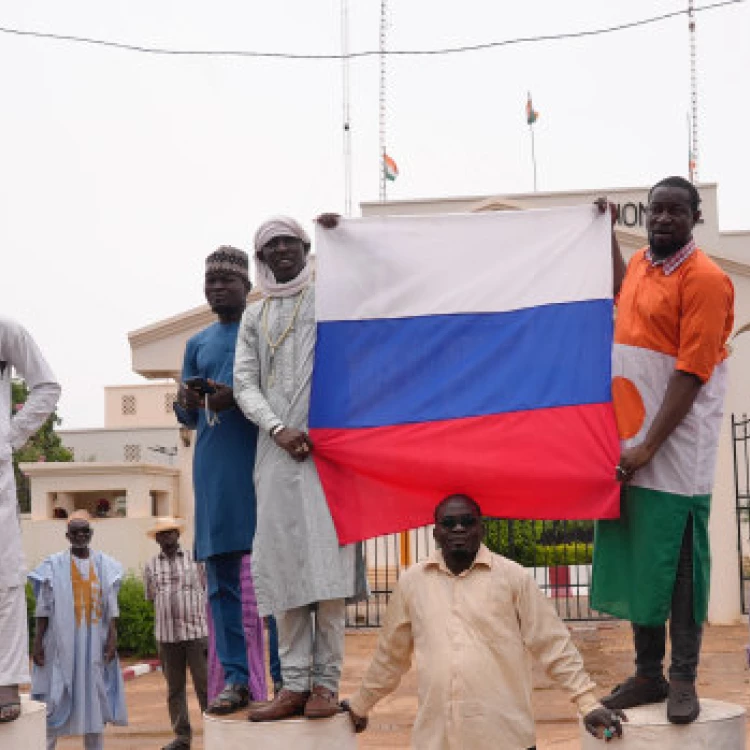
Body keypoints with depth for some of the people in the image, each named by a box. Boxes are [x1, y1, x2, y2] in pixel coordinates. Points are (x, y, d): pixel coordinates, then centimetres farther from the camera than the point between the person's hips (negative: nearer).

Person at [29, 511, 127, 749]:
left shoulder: (104, 565, 7)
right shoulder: (54, 565, 1)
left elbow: (111, 606, 5)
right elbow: (44, 607, 1)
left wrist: (112, 638, -4)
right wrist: (38, 640, -5)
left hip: (94, 642, 2)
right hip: (62, 642, -2)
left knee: (95, 694, 4)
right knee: (56, 697, -3)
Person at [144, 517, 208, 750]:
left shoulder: (195, 559, 3)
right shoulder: (151, 566, 9)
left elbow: (208, 591, 5)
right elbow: (151, 597, 19)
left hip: (196, 632, -2)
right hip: (166, 635, 3)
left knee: (205, 684, -3)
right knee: (174, 688, 7)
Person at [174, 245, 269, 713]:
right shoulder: (198, 345, 21)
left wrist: (236, 397, -17)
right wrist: (187, 404, -2)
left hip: (259, 460, -5)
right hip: (213, 467, 5)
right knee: (220, 574, 1)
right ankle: (235, 677, 4)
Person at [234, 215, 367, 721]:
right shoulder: (255, 317, 20)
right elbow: (245, 383, 10)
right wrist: (278, 429, -6)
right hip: (277, 450, 3)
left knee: (326, 561, -9)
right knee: (283, 565, -1)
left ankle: (326, 683, -5)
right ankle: (295, 684, 3)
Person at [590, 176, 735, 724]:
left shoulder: (705, 279, -11)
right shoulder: (639, 263, 12)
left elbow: (691, 373, -17)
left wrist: (650, 446, -20)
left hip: (676, 447, -7)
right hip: (626, 441, 7)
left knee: (677, 563, -2)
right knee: (635, 559, 10)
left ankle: (684, 680, 8)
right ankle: (648, 673, 19)